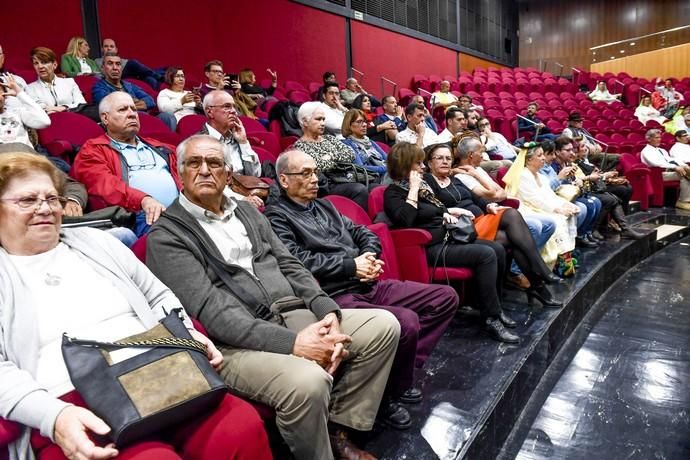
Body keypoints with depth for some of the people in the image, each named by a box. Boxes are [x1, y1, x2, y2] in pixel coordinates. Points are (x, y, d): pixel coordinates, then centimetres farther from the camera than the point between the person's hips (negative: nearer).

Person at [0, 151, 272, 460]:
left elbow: (159, 298, 23)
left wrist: (186, 334, 2)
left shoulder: (96, 241, 20)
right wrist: (54, 416, -18)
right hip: (74, 409, -3)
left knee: (244, 427, -23)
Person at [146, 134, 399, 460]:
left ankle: (338, 428, 8)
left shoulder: (247, 212, 18)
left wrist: (328, 311, -6)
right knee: (309, 382, -34)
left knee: (383, 325, -3)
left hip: (293, 316, 7)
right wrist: (292, 342, -24)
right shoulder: (166, 236, -4)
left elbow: (289, 265, 13)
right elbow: (211, 310, -15)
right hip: (235, 342, -7)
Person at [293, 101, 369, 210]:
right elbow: (317, 166, -15)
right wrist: (338, 160, 0)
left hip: (347, 179, 6)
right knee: (360, 190, -32)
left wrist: (331, 156, -5)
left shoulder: (329, 138, 20)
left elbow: (351, 154, 9)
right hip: (327, 186, -6)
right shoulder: (300, 146, 0)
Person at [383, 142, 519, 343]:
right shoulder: (393, 192, -9)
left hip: (447, 238, 9)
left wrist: (447, 214, 11)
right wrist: (413, 189, -19)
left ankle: (494, 307, 12)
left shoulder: (422, 184, 16)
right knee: (486, 255, -23)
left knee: (498, 250, 1)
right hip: (431, 248, -9)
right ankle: (491, 319, -16)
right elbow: (404, 220, -28)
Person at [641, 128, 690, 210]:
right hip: (660, 173, -8)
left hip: (671, 171, 8)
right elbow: (656, 163, -19)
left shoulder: (662, 150, 25)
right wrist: (675, 167, -26)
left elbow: (672, 160, 17)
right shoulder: (646, 151, -3)